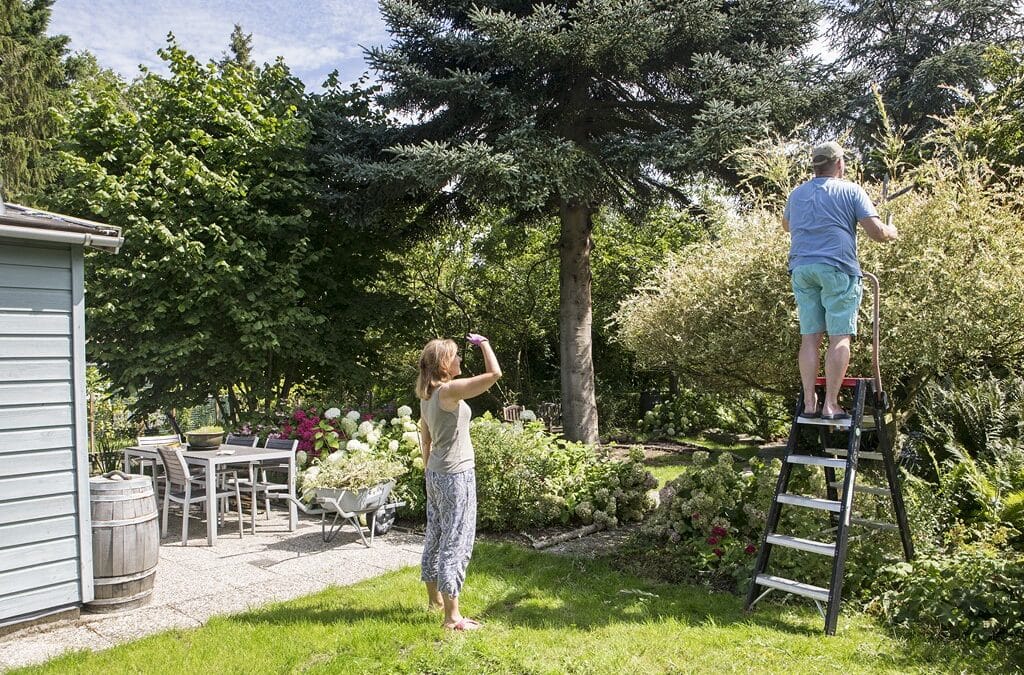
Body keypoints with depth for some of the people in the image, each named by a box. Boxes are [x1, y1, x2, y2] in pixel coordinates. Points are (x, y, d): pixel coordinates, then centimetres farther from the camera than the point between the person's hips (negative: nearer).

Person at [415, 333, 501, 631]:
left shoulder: (427, 396, 7)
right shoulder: (449, 390, -19)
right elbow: (494, 373, -24)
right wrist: (484, 343, -10)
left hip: (436, 474, 9)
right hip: (456, 475, -9)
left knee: (436, 536, 19)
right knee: (456, 541, -3)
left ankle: (435, 598, 35)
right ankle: (452, 616, 4)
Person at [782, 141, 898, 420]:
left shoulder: (797, 194, 18)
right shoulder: (851, 190, 3)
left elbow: (786, 225, 38)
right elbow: (877, 232, -4)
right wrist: (892, 232, 18)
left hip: (801, 268, 5)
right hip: (837, 267, -5)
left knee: (809, 337, 5)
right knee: (839, 337, -3)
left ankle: (809, 403, 3)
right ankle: (831, 405, -6)